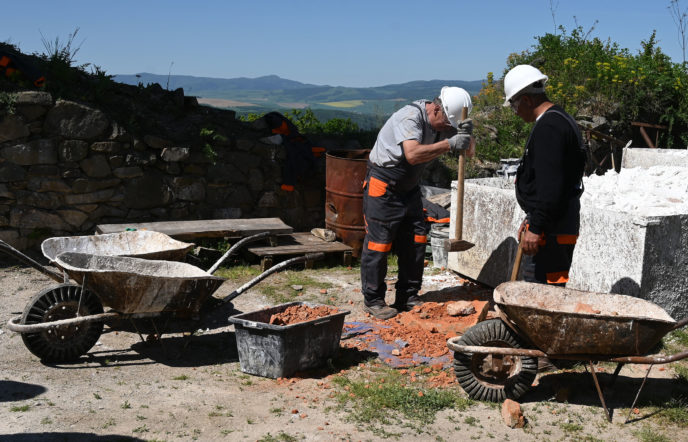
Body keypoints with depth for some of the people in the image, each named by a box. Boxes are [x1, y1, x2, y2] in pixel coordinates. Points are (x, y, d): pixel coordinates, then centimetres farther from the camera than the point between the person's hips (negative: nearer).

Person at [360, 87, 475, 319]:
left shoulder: (444, 122, 1)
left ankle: (408, 297, 16)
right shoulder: (410, 117, -24)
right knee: (378, 242, -5)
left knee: (415, 240, 5)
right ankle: (373, 300, 5)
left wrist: (467, 135, -23)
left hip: (409, 187, 8)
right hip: (382, 186, -8)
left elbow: (469, 150, -1)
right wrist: (448, 145, -41)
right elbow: (413, 154, -39)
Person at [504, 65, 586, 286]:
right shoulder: (561, 120, 18)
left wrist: (536, 228, -22)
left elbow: (549, 186, -24)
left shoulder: (548, 127, -17)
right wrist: (531, 219, 25)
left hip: (551, 227, -11)